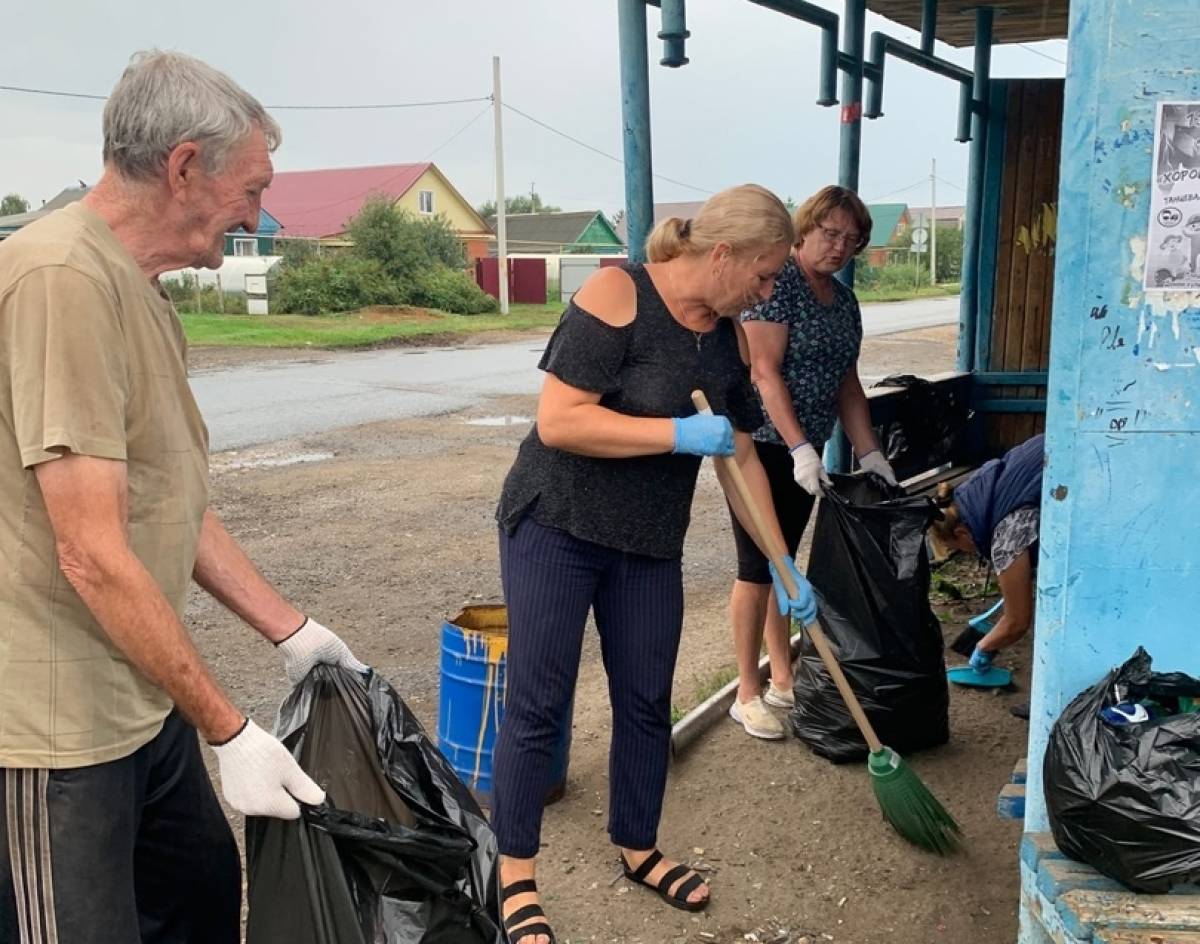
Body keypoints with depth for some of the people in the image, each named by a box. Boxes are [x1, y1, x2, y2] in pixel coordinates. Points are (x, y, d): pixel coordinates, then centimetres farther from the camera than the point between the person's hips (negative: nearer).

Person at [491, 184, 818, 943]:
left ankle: (638, 849, 33)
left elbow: (744, 459, 10)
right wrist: (681, 434, -24)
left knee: (647, 703, 13)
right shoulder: (617, 296, -18)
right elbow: (557, 422, -25)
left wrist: (783, 566, 9)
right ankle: (517, 877, 16)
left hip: (650, 544, 6)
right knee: (538, 706, 1)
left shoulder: (728, 339, 3)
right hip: (556, 527, -6)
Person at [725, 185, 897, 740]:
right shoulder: (777, 281, -12)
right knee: (758, 569, -4)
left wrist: (869, 452, 9)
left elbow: (847, 385, 17)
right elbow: (765, 371, -19)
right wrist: (800, 449, -23)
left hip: (804, 451, 8)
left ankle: (783, 680, 25)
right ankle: (748, 695, 6)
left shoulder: (844, 300, 13)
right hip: (762, 444, -8)